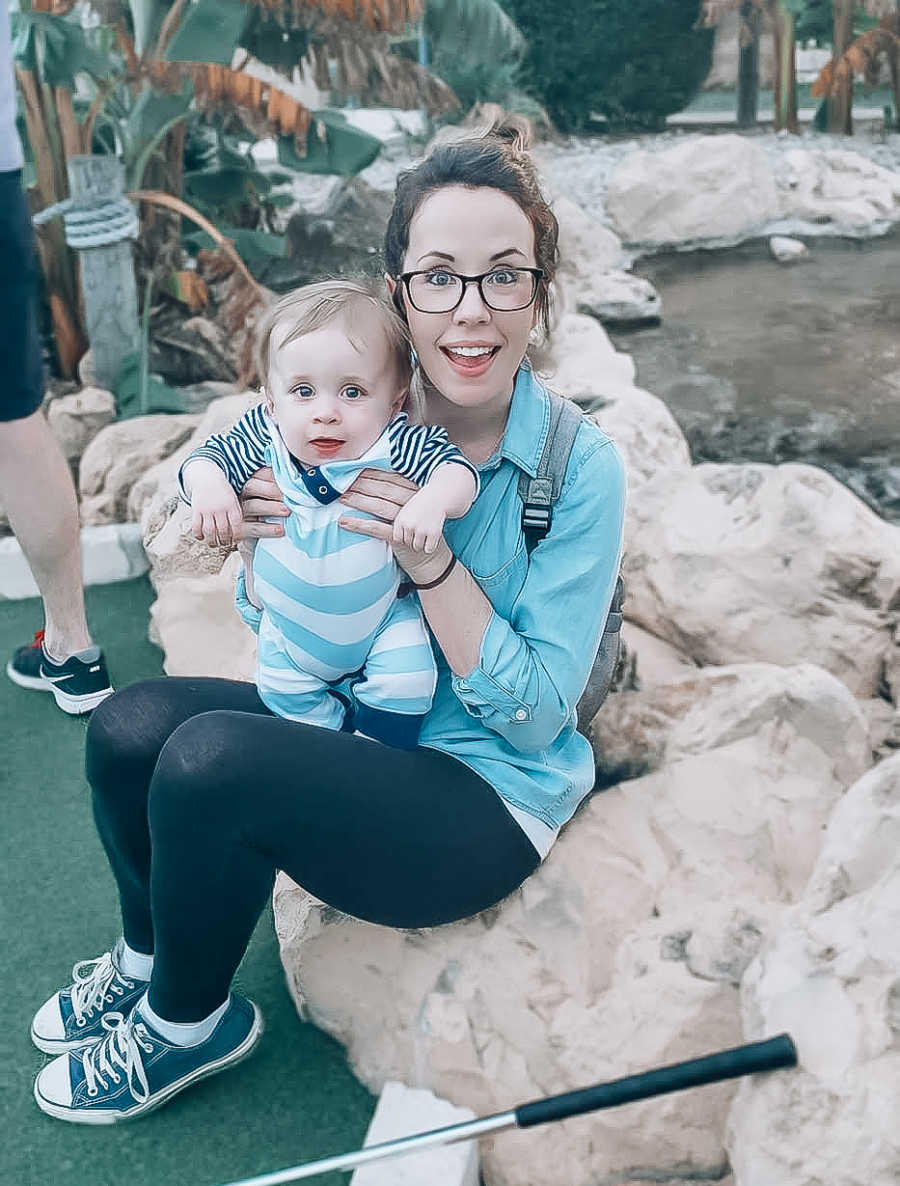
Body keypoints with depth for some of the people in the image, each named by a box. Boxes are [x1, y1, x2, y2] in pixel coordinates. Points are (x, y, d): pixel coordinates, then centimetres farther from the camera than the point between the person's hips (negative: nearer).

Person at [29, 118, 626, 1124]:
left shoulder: (579, 468, -18)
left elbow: (536, 712, -17)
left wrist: (429, 560, -29)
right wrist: (268, 537, -17)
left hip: (489, 797, -5)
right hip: (348, 726, 6)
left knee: (210, 756, -26)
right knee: (130, 726, -14)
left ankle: (188, 1023, 4)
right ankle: (147, 957, 17)